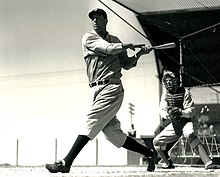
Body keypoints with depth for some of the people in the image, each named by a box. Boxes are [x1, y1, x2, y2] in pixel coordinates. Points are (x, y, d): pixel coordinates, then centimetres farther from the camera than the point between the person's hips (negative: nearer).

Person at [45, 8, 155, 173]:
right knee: (113, 133, -1)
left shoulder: (115, 41, 16)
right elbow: (108, 48, -7)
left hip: (112, 89, -2)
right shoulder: (89, 38, 9)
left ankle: (66, 163, -14)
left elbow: (126, 64, 18)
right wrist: (128, 45, 3)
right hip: (98, 90, 2)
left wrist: (137, 55, 3)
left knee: (91, 123, -13)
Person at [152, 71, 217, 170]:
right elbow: (162, 110, -9)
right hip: (173, 124, 6)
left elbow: (191, 110, -17)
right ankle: (169, 163, 25)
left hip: (185, 122, -6)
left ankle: (208, 163, -42)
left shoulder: (185, 92, -12)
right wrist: (167, 114, -33)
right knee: (156, 141, 3)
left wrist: (181, 112, -39)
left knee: (191, 136, -37)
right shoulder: (165, 94, 3)